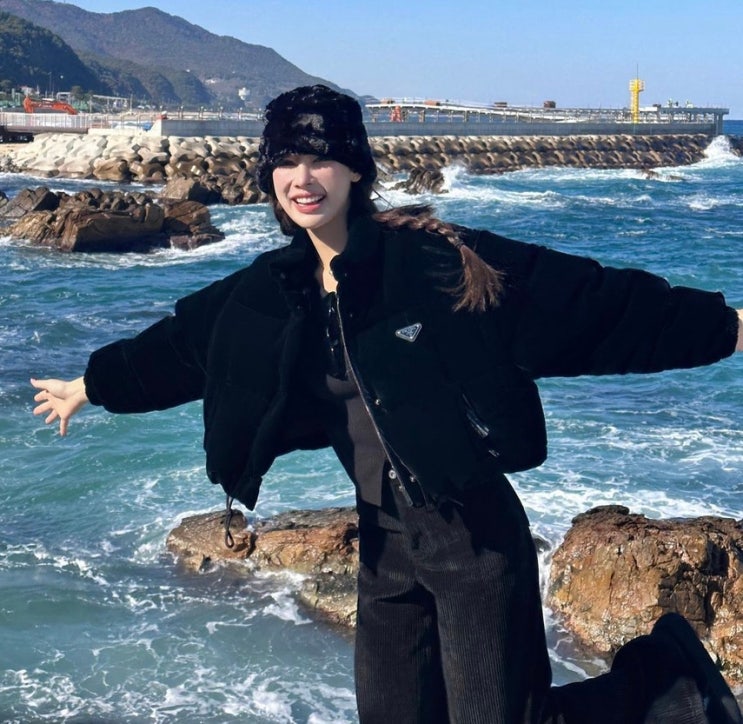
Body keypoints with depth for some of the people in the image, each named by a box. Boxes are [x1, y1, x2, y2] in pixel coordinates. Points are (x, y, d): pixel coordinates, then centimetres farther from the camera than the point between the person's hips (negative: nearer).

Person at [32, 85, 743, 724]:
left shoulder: (437, 260, -15)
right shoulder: (269, 291, 3)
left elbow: (586, 297, -15)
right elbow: (176, 344, 19)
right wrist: (88, 385, 31)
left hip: (473, 535, -6)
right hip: (385, 541, 6)